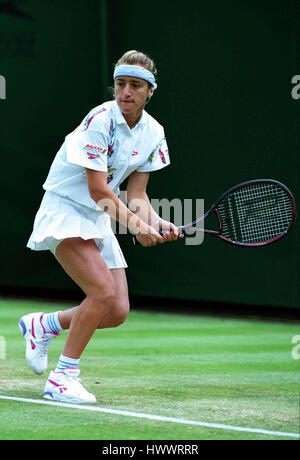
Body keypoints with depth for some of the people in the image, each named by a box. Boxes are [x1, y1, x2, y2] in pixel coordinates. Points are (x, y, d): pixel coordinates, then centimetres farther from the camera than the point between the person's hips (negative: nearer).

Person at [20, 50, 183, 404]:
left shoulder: (153, 133, 1)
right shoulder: (100, 120, -20)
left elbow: (135, 194, 3)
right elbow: (98, 190, -22)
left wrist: (156, 223, -15)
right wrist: (134, 223, -28)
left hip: (100, 221, 7)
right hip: (64, 212, -7)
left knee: (117, 311, -2)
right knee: (103, 292, -25)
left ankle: (42, 325, 22)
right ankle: (62, 378, -13)